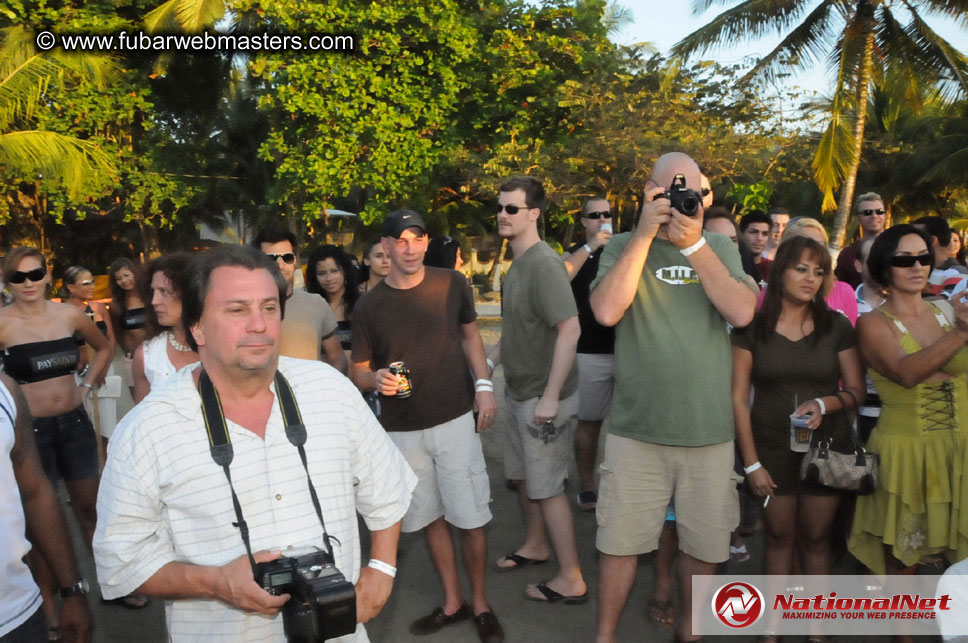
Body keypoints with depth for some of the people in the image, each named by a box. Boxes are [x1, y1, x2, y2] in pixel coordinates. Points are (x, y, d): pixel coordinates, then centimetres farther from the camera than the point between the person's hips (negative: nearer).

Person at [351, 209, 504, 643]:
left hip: (455, 419, -1)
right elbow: (359, 371, 3)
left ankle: (481, 604, 25)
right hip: (402, 429, 1)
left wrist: (483, 386, -1)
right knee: (431, 519, 14)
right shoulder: (368, 306, -4)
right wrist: (376, 378, -19)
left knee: (470, 518, 3)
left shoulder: (452, 284, -4)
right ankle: (452, 603, 33)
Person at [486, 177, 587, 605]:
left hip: (542, 397, -9)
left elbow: (570, 329, -27)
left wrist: (551, 396, -26)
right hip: (518, 391, 9)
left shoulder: (544, 264, -21)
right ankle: (535, 546, 43)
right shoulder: (518, 262, 8)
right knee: (522, 475, 22)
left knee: (547, 487, 1)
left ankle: (571, 581, 17)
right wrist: (489, 360, 12)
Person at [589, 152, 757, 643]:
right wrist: (644, 233, -15)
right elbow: (606, 311, -17)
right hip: (636, 430, -2)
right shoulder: (624, 246, 0)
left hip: (710, 430, 2)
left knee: (704, 542, 15)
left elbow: (741, 313, -10)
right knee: (621, 541, 7)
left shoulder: (721, 248, 6)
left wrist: (694, 244, -15)